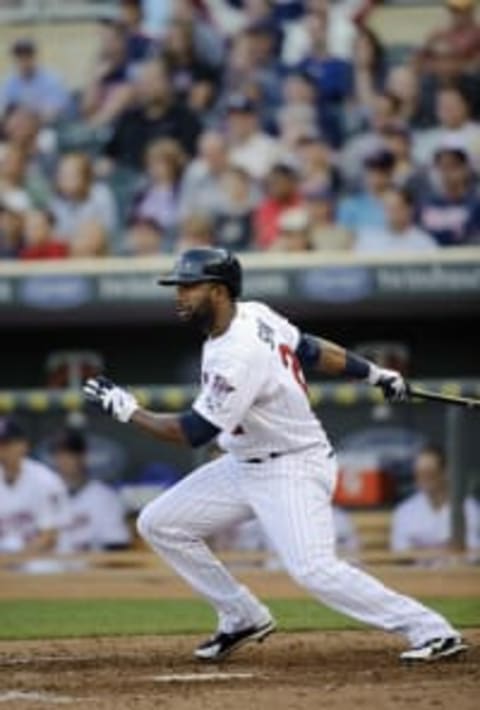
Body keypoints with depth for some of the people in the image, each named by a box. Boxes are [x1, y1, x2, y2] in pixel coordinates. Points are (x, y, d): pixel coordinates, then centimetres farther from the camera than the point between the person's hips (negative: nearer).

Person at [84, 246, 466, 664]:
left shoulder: (239, 356, -29)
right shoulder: (253, 315, -2)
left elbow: (192, 433, -26)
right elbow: (311, 350, 11)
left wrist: (128, 410, -16)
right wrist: (374, 373, 22)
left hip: (294, 471, -10)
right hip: (244, 466, 10)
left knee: (314, 570, -26)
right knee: (159, 524, 7)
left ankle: (432, 632, -18)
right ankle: (243, 618, 18)